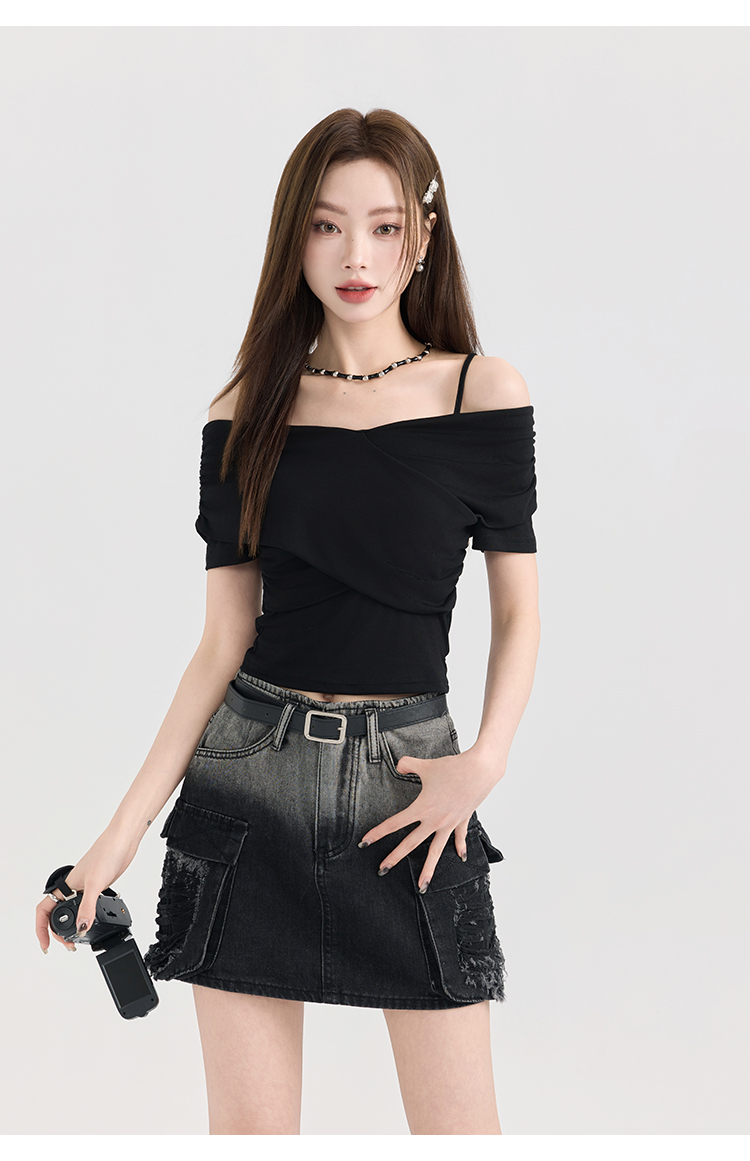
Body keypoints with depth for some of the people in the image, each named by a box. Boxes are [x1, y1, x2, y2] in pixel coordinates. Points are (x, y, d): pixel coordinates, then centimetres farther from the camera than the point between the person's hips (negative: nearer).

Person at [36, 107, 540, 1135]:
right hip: (250, 770, 2)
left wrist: (486, 761, -13)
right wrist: (122, 833, -1)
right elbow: (224, 642, 4)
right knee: (247, 1122, 7)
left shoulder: (484, 393, -1)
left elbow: (518, 609, 4)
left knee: (459, 1125, 2)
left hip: (408, 773, -1)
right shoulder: (246, 415, 4)